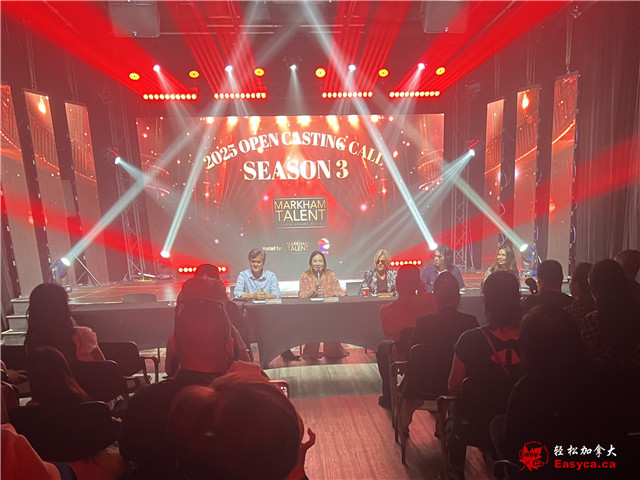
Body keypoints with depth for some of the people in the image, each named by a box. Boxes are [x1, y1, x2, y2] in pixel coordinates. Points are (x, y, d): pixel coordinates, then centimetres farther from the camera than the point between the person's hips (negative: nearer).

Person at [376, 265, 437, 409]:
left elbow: (388, 335, -2)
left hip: (404, 359, -1)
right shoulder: (430, 300, -21)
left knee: (383, 346, 28)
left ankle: (389, 398, 37)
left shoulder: (385, 310, -21)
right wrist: (422, 292, -3)